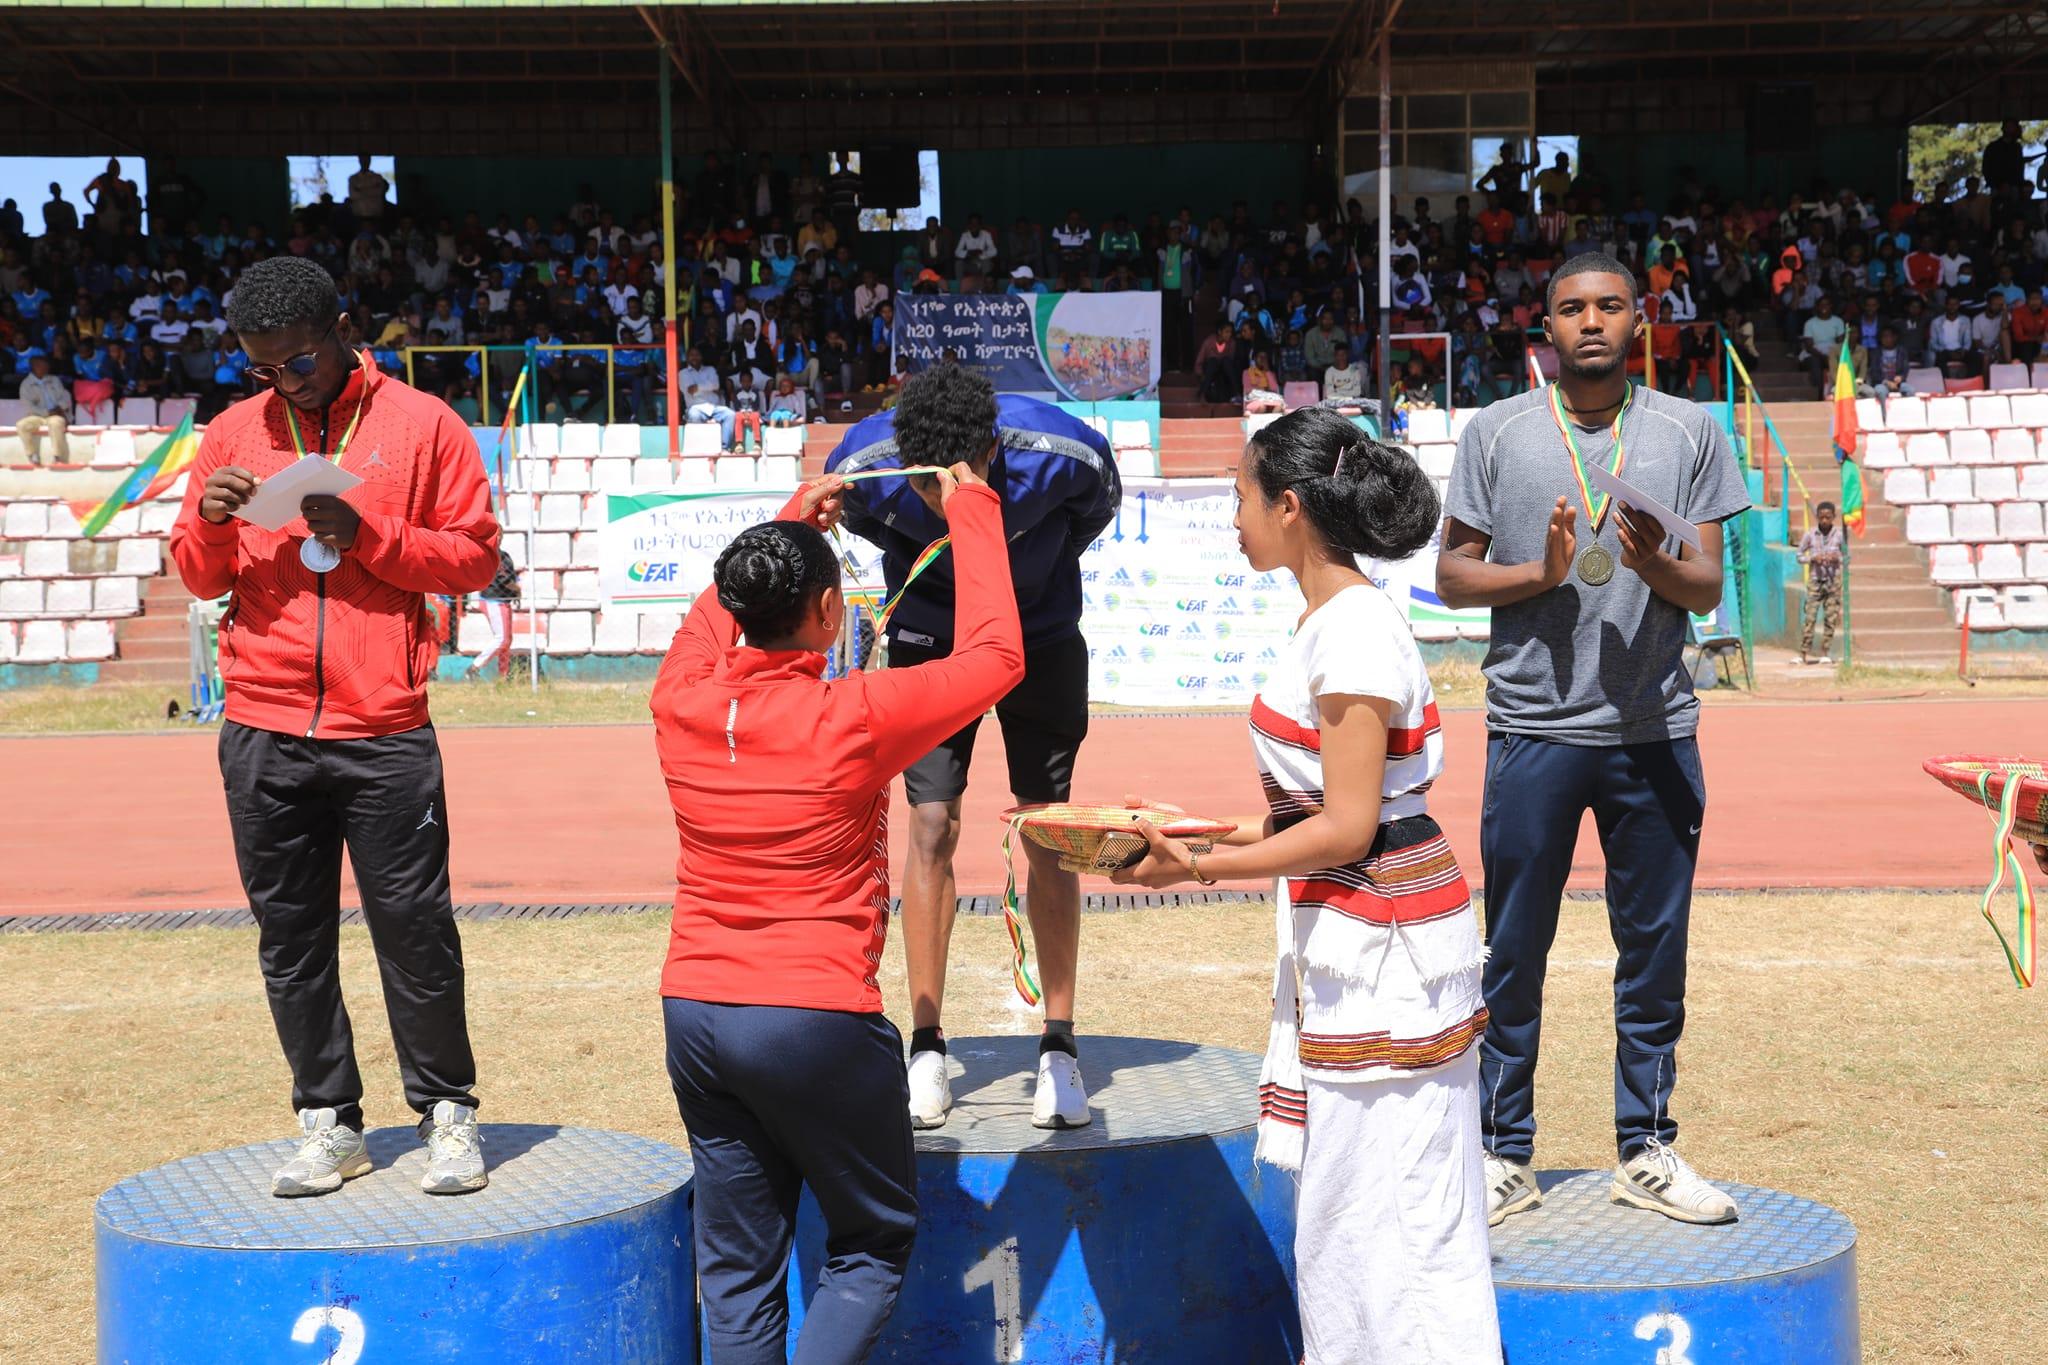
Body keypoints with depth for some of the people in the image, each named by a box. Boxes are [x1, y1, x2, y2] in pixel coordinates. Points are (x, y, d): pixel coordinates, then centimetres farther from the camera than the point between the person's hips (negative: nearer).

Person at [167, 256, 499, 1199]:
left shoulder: (421, 424, 3)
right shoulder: (234, 433, 11)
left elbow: (476, 556, 1)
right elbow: (197, 578, 16)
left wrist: (366, 537, -13)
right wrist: (211, 524, -6)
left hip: (384, 731, -3)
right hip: (264, 736, 3)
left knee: (415, 928, 0)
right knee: (290, 936, 7)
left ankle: (447, 1113, 14)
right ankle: (329, 1122, 18)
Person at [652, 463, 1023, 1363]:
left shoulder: (680, 706, -1)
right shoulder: (852, 718, -16)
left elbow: (711, 622, 23)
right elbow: (992, 656, -3)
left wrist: (791, 524, 30)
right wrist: (969, 511, 8)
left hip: (693, 1012, 5)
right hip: (817, 1020, -5)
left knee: (736, 1263, 13)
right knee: (875, 1240, 13)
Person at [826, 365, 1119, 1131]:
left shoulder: (1059, 454, -29)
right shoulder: (867, 462, -26)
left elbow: (1098, 503, -4)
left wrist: (1033, 571, 4)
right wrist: (923, 565, 2)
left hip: (1041, 634, 0)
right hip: (930, 637, 1)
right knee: (932, 826, -6)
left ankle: (1059, 1049, 5)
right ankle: (927, 1052, 2)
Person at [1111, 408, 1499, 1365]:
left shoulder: (1355, 632, -19)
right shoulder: (1333, 621, 11)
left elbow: (1347, 827, -21)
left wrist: (1201, 869, -18)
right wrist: (1228, 833, 10)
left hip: (1381, 952, -10)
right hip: (1342, 944, 10)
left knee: (1385, 1204, -3)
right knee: (1345, 1202, 16)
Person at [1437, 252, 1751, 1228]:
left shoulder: (1690, 433, 8)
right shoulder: (1497, 432, 5)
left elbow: (1708, 589, 6)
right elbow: (1452, 576, 5)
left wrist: (1655, 564, -15)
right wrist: (1541, 572, -13)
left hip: (1655, 729, 2)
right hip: (1533, 726, -1)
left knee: (1655, 947, 8)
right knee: (1514, 949, 4)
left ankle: (1646, 1150, 20)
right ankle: (1504, 1157, 14)